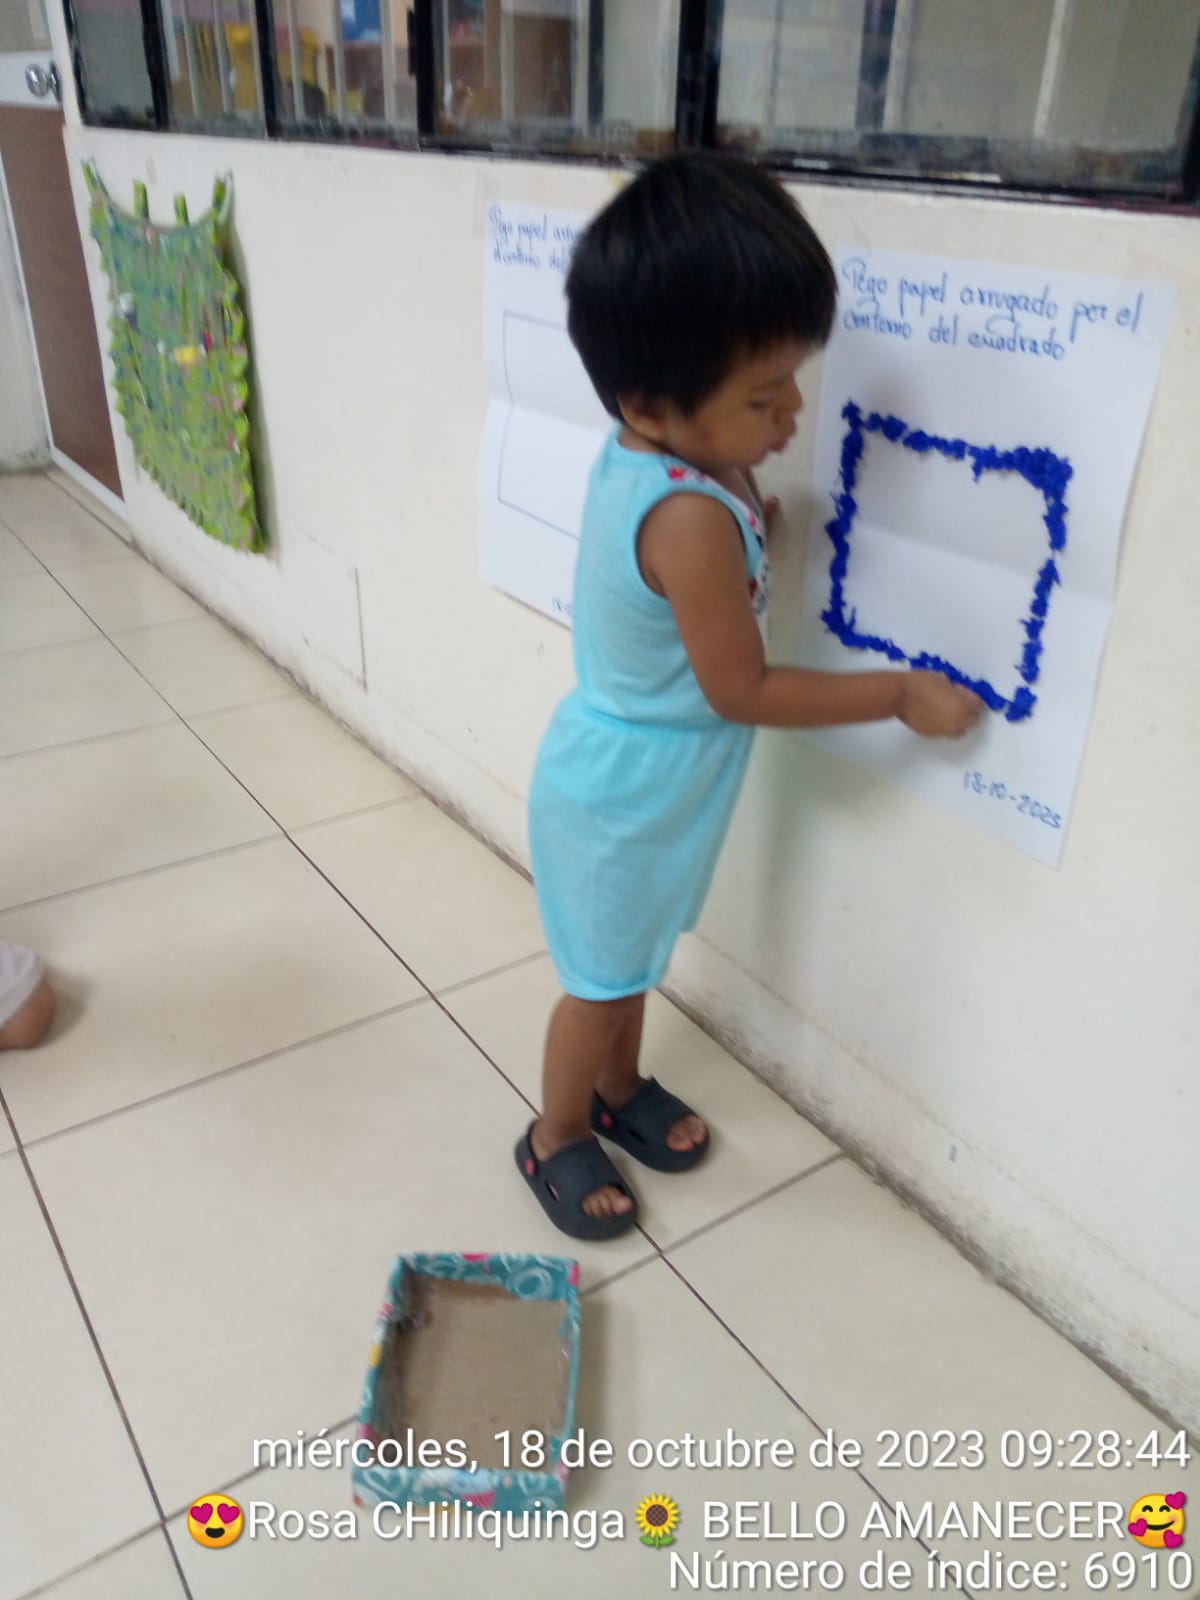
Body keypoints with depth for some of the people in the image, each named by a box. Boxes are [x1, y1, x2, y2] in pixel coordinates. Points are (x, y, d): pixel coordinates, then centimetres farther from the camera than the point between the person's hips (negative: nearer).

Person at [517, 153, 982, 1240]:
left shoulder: (642, 455, -7)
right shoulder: (693, 517, -33)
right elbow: (744, 690, -25)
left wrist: (755, 517, -9)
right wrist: (902, 694, -17)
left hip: (641, 784, 8)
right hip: (625, 804, -8)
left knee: (634, 961, 27)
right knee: (604, 981, 14)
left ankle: (619, 1090, 50)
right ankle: (557, 1138, 38)